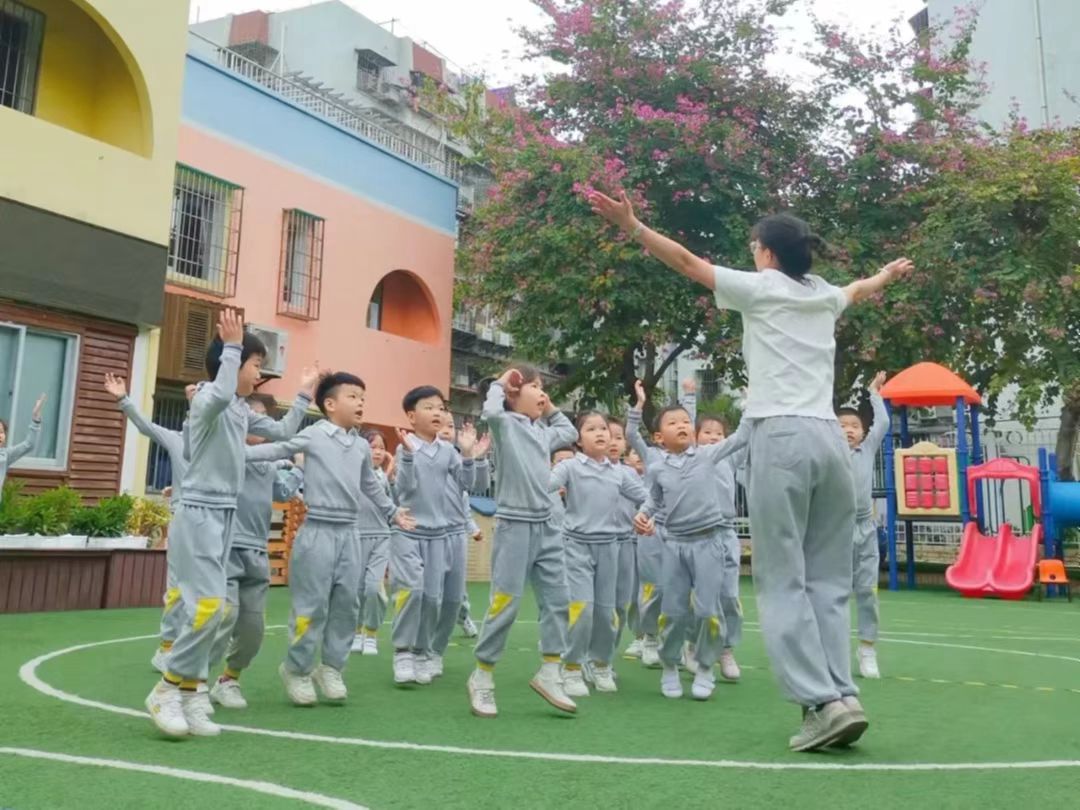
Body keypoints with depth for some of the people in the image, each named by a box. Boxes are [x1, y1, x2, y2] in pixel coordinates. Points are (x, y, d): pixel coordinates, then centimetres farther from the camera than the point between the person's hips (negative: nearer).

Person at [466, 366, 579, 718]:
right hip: (514, 526, -7)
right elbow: (490, 411, -26)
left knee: (557, 600, 5)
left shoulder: (542, 432, 17)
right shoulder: (506, 424, -4)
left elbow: (570, 432, 36)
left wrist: (550, 409, 25)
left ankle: (549, 673, 15)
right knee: (505, 604, -4)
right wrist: (499, 384, -8)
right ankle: (482, 676, 12)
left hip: (546, 526, 8)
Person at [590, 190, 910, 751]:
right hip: (829, 438, 6)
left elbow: (688, 262, 8)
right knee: (828, 581, 7)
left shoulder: (761, 288, 6)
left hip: (781, 436, -6)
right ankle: (841, 696, 1)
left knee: (783, 582, -5)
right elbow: (858, 289, 45)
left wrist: (630, 225, 13)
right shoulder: (825, 295, 21)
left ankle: (824, 701, -11)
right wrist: (887, 276, 67)